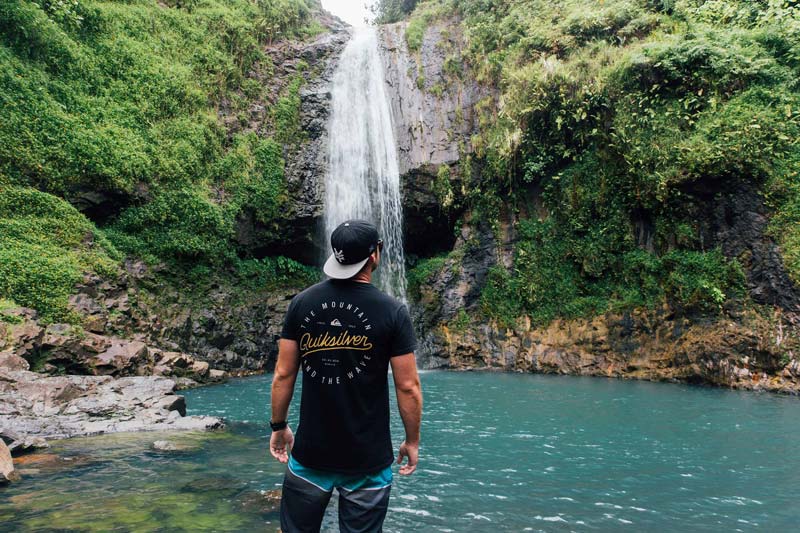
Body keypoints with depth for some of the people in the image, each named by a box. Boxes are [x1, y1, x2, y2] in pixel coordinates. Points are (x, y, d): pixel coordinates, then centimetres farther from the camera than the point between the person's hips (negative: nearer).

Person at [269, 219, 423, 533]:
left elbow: (283, 374, -1)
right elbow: (408, 386, -9)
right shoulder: (392, 312, -11)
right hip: (368, 458, -2)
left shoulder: (302, 303, -4)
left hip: (311, 451, 2)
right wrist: (412, 441, 4)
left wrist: (279, 427, 12)